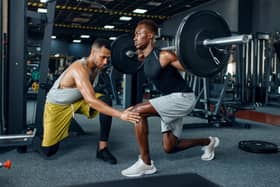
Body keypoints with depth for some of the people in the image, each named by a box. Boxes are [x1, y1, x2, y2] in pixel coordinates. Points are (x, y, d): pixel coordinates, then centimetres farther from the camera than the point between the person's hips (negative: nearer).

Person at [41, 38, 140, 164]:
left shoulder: (97, 65, -10)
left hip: (79, 99, 6)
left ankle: (102, 149, -17)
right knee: (48, 151, -8)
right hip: (57, 105, -6)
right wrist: (120, 115, -55)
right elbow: (91, 100, -49)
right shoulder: (79, 69, -35)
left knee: (106, 101, -24)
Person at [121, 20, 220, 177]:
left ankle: (146, 163, -14)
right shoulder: (147, 57, 4)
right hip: (171, 99, 9)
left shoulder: (164, 55, -22)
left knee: (138, 111, -25)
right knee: (169, 148, 14)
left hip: (183, 98, -9)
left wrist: (187, 53, -33)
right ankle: (208, 142, 38)